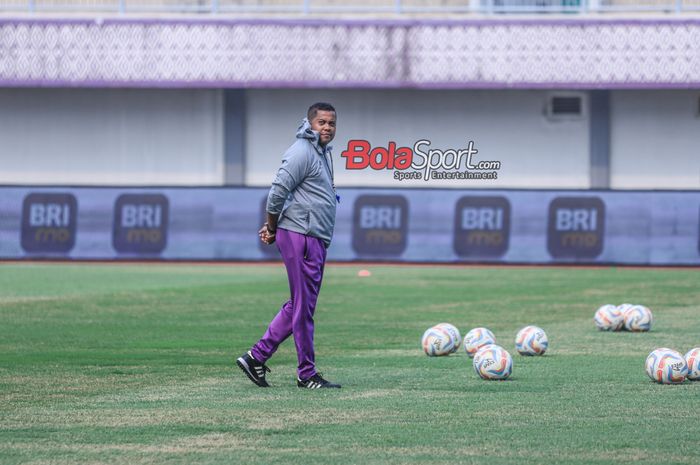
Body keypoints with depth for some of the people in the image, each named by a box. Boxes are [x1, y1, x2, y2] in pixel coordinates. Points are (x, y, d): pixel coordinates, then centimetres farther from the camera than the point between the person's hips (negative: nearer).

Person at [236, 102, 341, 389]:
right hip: (301, 237, -10)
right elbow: (278, 191, -17)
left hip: (316, 241, 10)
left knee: (299, 306, 13)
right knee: (303, 306, -4)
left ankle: (256, 357, 16)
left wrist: (272, 226, 15)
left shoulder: (323, 153, 20)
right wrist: (272, 228, -6)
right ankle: (307, 374, 2)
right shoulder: (301, 152, -12)